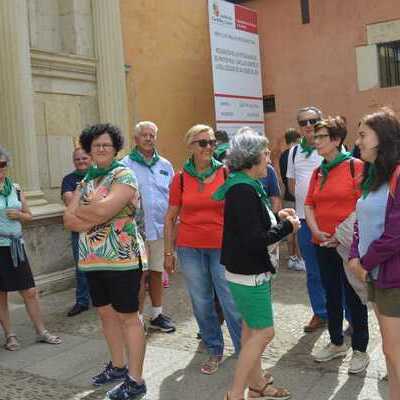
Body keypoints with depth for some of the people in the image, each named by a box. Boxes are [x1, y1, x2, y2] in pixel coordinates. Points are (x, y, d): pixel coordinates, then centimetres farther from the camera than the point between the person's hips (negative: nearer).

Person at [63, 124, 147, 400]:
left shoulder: (124, 175, -7)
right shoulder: (86, 180, 14)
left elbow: (104, 209, -22)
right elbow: (69, 220, 5)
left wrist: (79, 212, -4)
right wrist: (94, 218, -13)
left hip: (122, 259, -7)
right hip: (92, 260, 7)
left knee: (127, 317, -1)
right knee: (106, 313, 16)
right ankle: (118, 366, 33)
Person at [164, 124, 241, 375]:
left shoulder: (225, 173, -2)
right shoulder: (181, 178, 1)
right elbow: (170, 218, 7)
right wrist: (169, 252, 6)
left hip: (222, 246, -1)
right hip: (190, 248, 2)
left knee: (232, 302, -1)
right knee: (201, 303, 11)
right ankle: (215, 351, 28)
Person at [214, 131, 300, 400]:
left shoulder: (246, 186, 8)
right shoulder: (243, 191, -23)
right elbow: (254, 240, -26)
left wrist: (277, 217, 3)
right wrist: (287, 226, -14)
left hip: (251, 270, 10)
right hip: (249, 274, -10)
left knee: (251, 328, 18)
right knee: (263, 332, -1)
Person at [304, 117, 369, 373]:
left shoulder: (355, 166, -9)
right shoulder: (318, 172, 11)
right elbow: (309, 205, 10)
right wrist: (315, 231, -6)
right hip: (323, 245, 6)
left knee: (354, 297, 4)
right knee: (332, 295, 17)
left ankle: (360, 350, 20)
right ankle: (337, 344, 33)